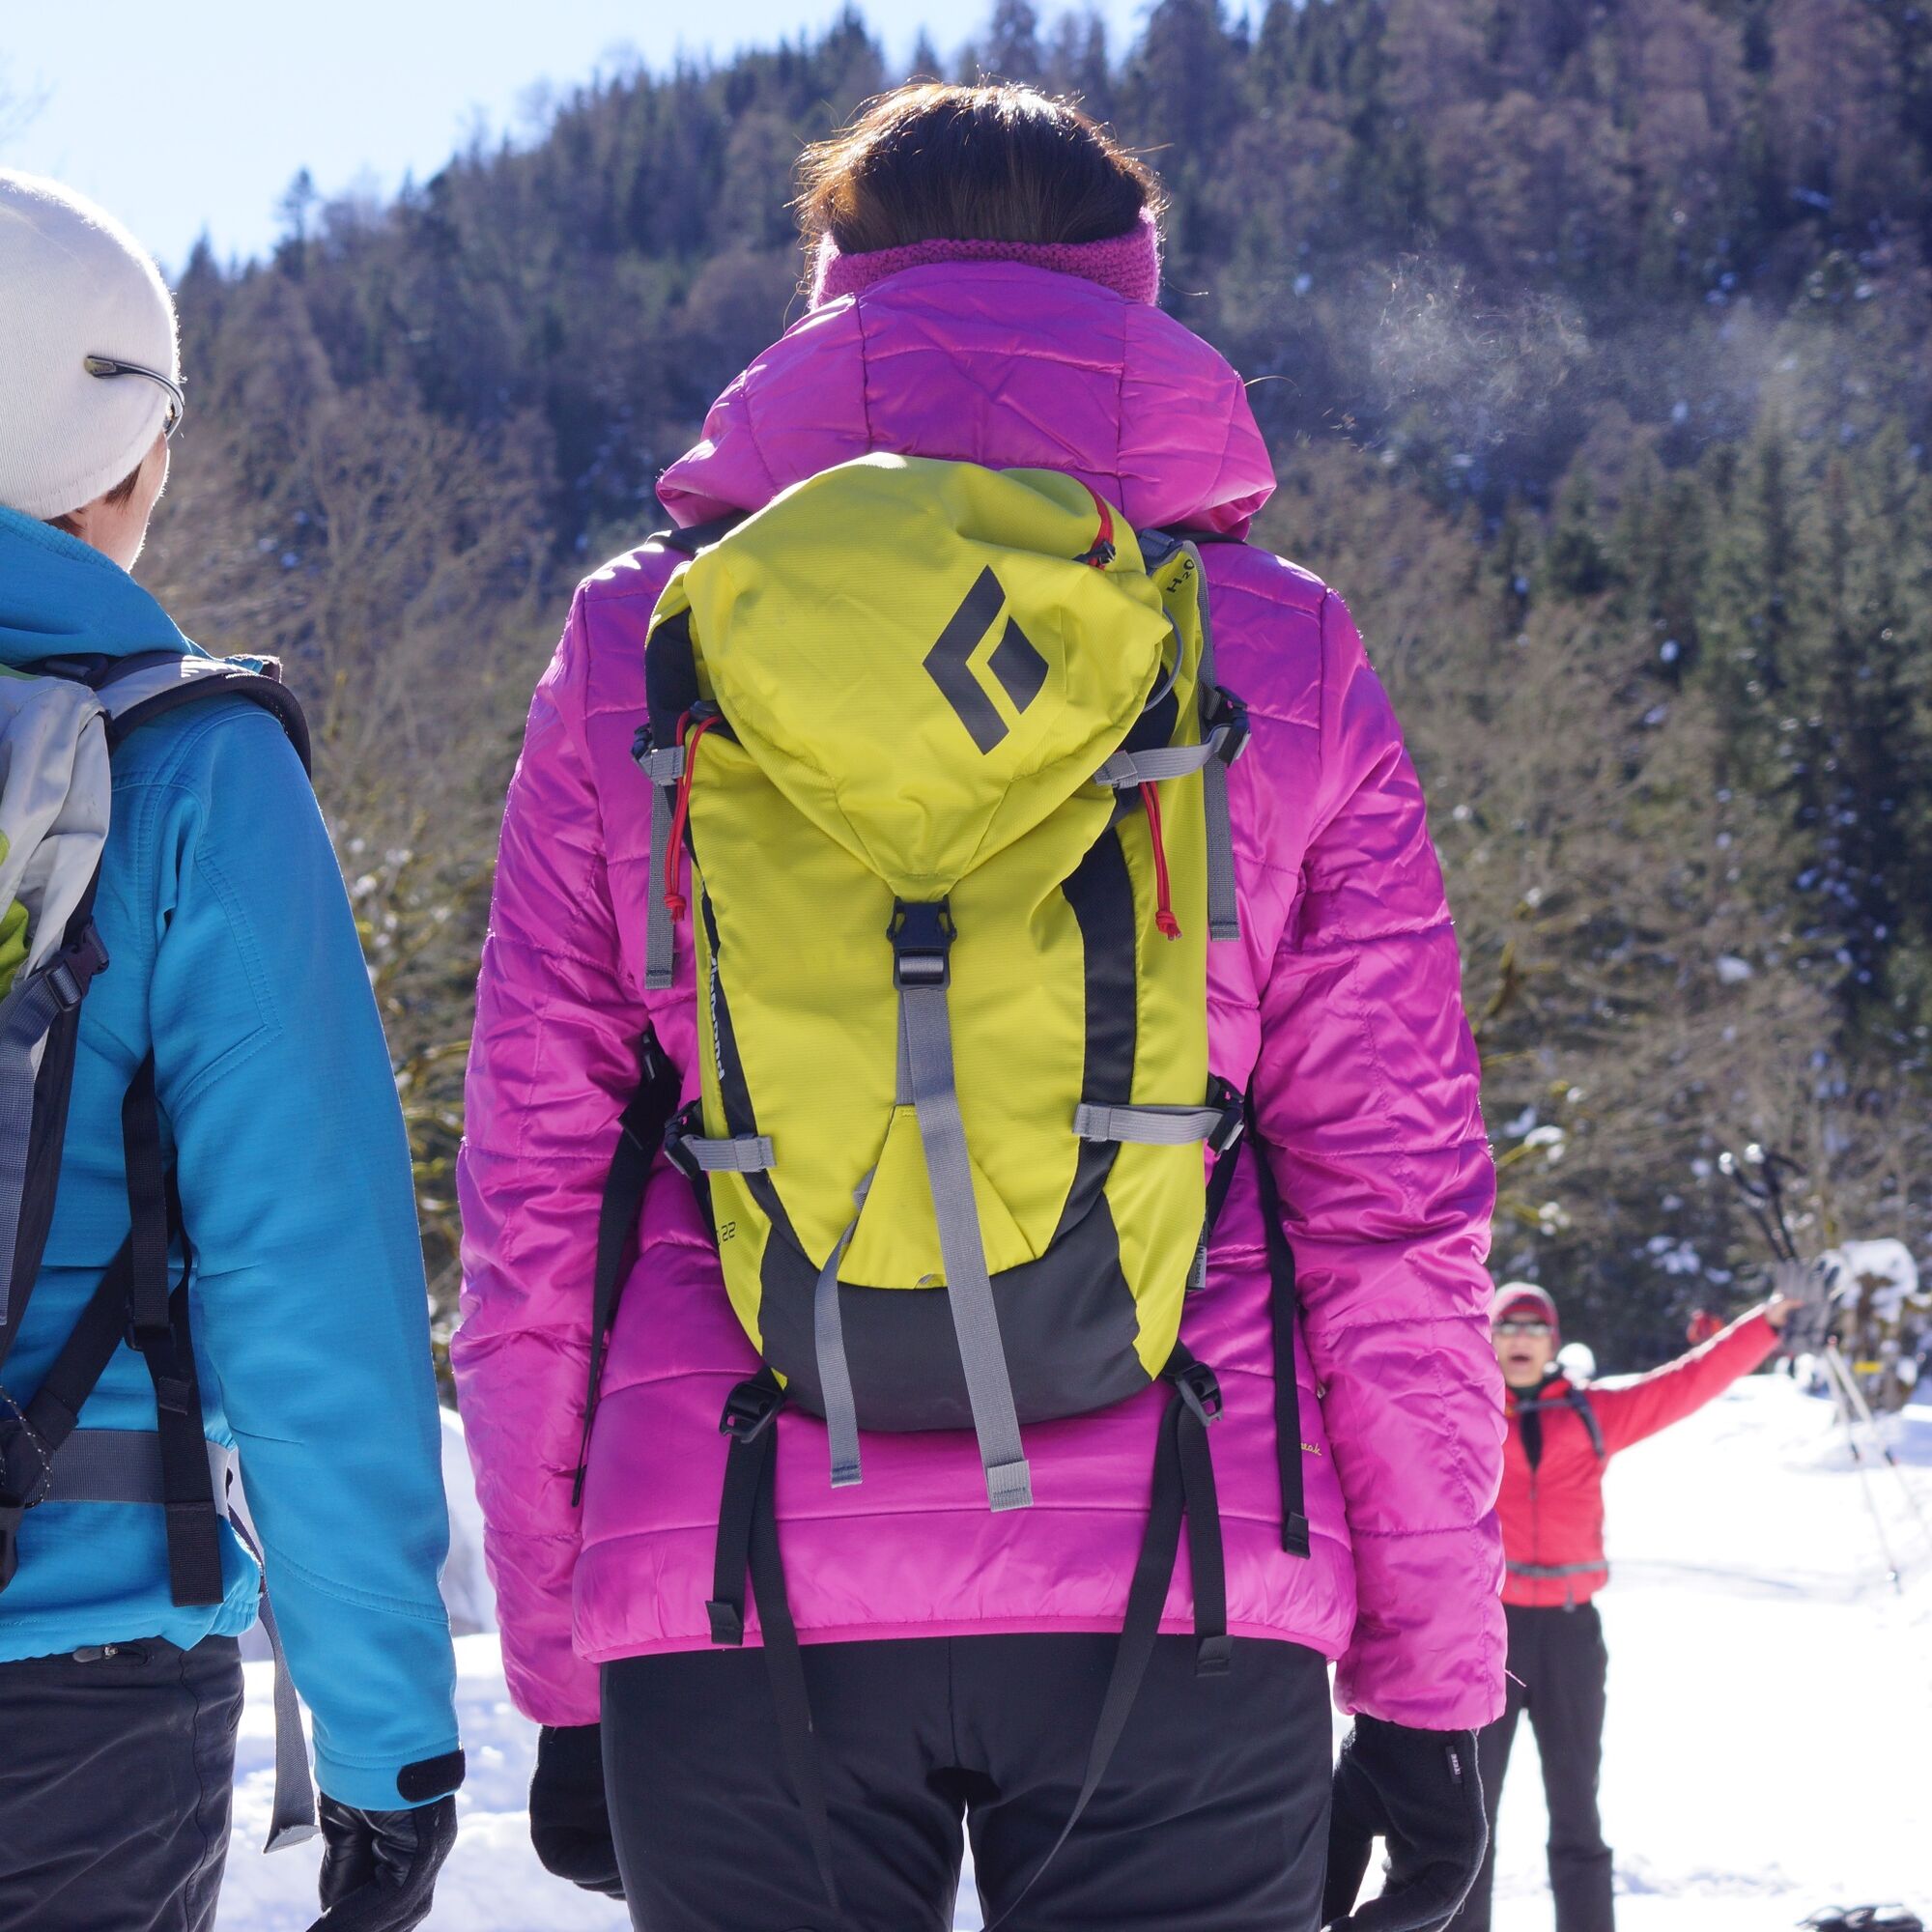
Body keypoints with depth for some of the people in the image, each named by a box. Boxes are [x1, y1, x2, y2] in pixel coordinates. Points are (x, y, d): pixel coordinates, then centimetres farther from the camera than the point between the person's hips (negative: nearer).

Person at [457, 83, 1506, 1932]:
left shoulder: (636, 647, 8)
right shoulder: (1285, 654, 5)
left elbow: (529, 1197, 6)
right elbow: (1395, 1207, 2)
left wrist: (559, 1675, 13)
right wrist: (1430, 1690, 8)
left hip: (730, 1609, 1)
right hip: (1187, 1594, 0)